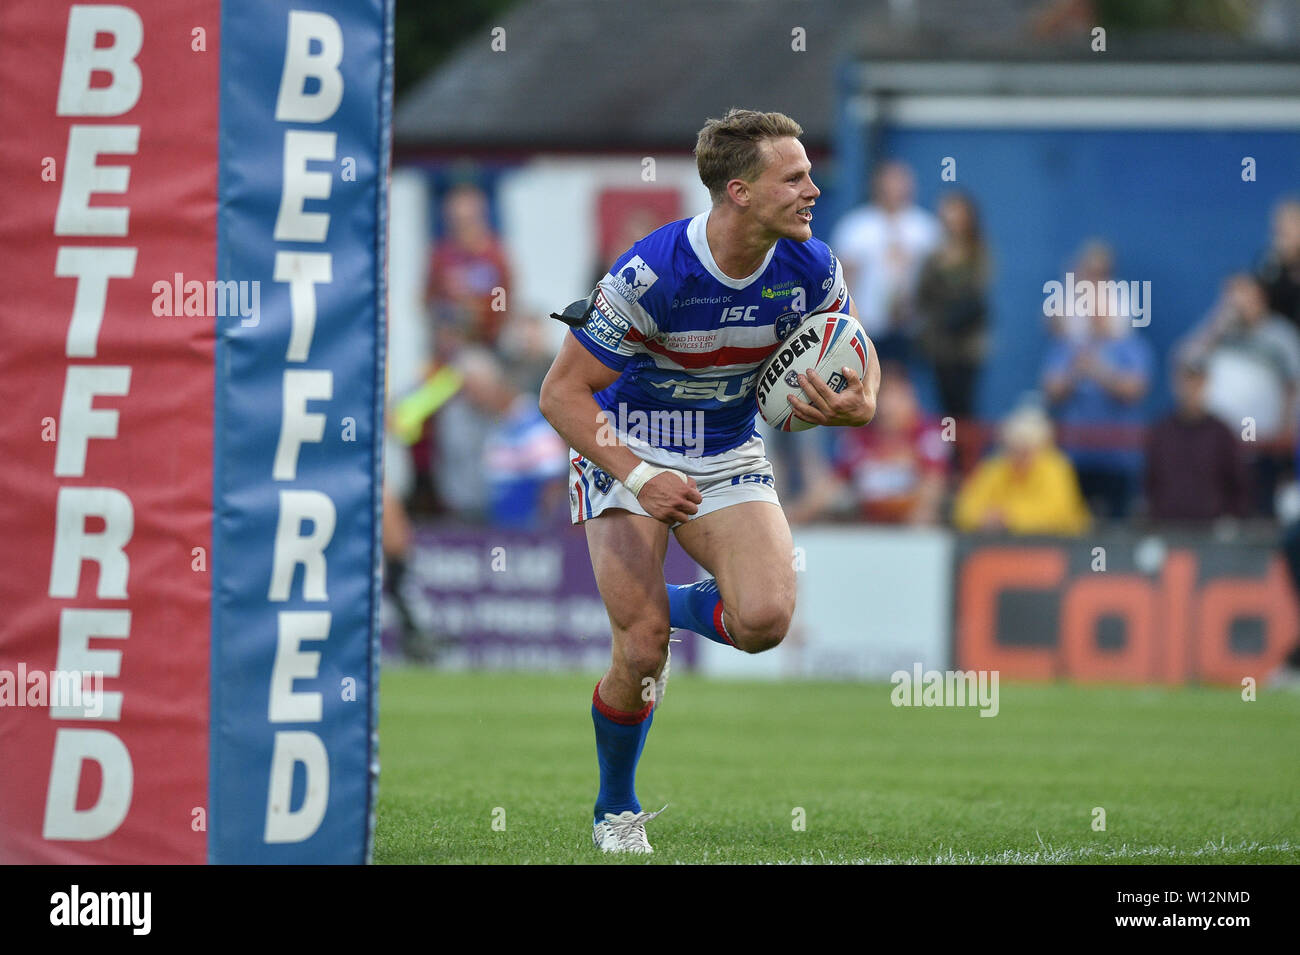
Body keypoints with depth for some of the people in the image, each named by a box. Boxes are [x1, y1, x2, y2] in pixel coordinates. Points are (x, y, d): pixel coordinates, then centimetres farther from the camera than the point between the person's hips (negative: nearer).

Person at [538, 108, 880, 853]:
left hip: (729, 457, 4)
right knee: (642, 651, -14)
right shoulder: (651, 274, -27)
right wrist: (639, 478, -31)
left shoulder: (809, 267, -13)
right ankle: (617, 813, 13)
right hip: (625, 450, -4)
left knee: (765, 620, -21)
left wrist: (860, 404, -17)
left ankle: (671, 605, 14)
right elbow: (562, 393, -20)